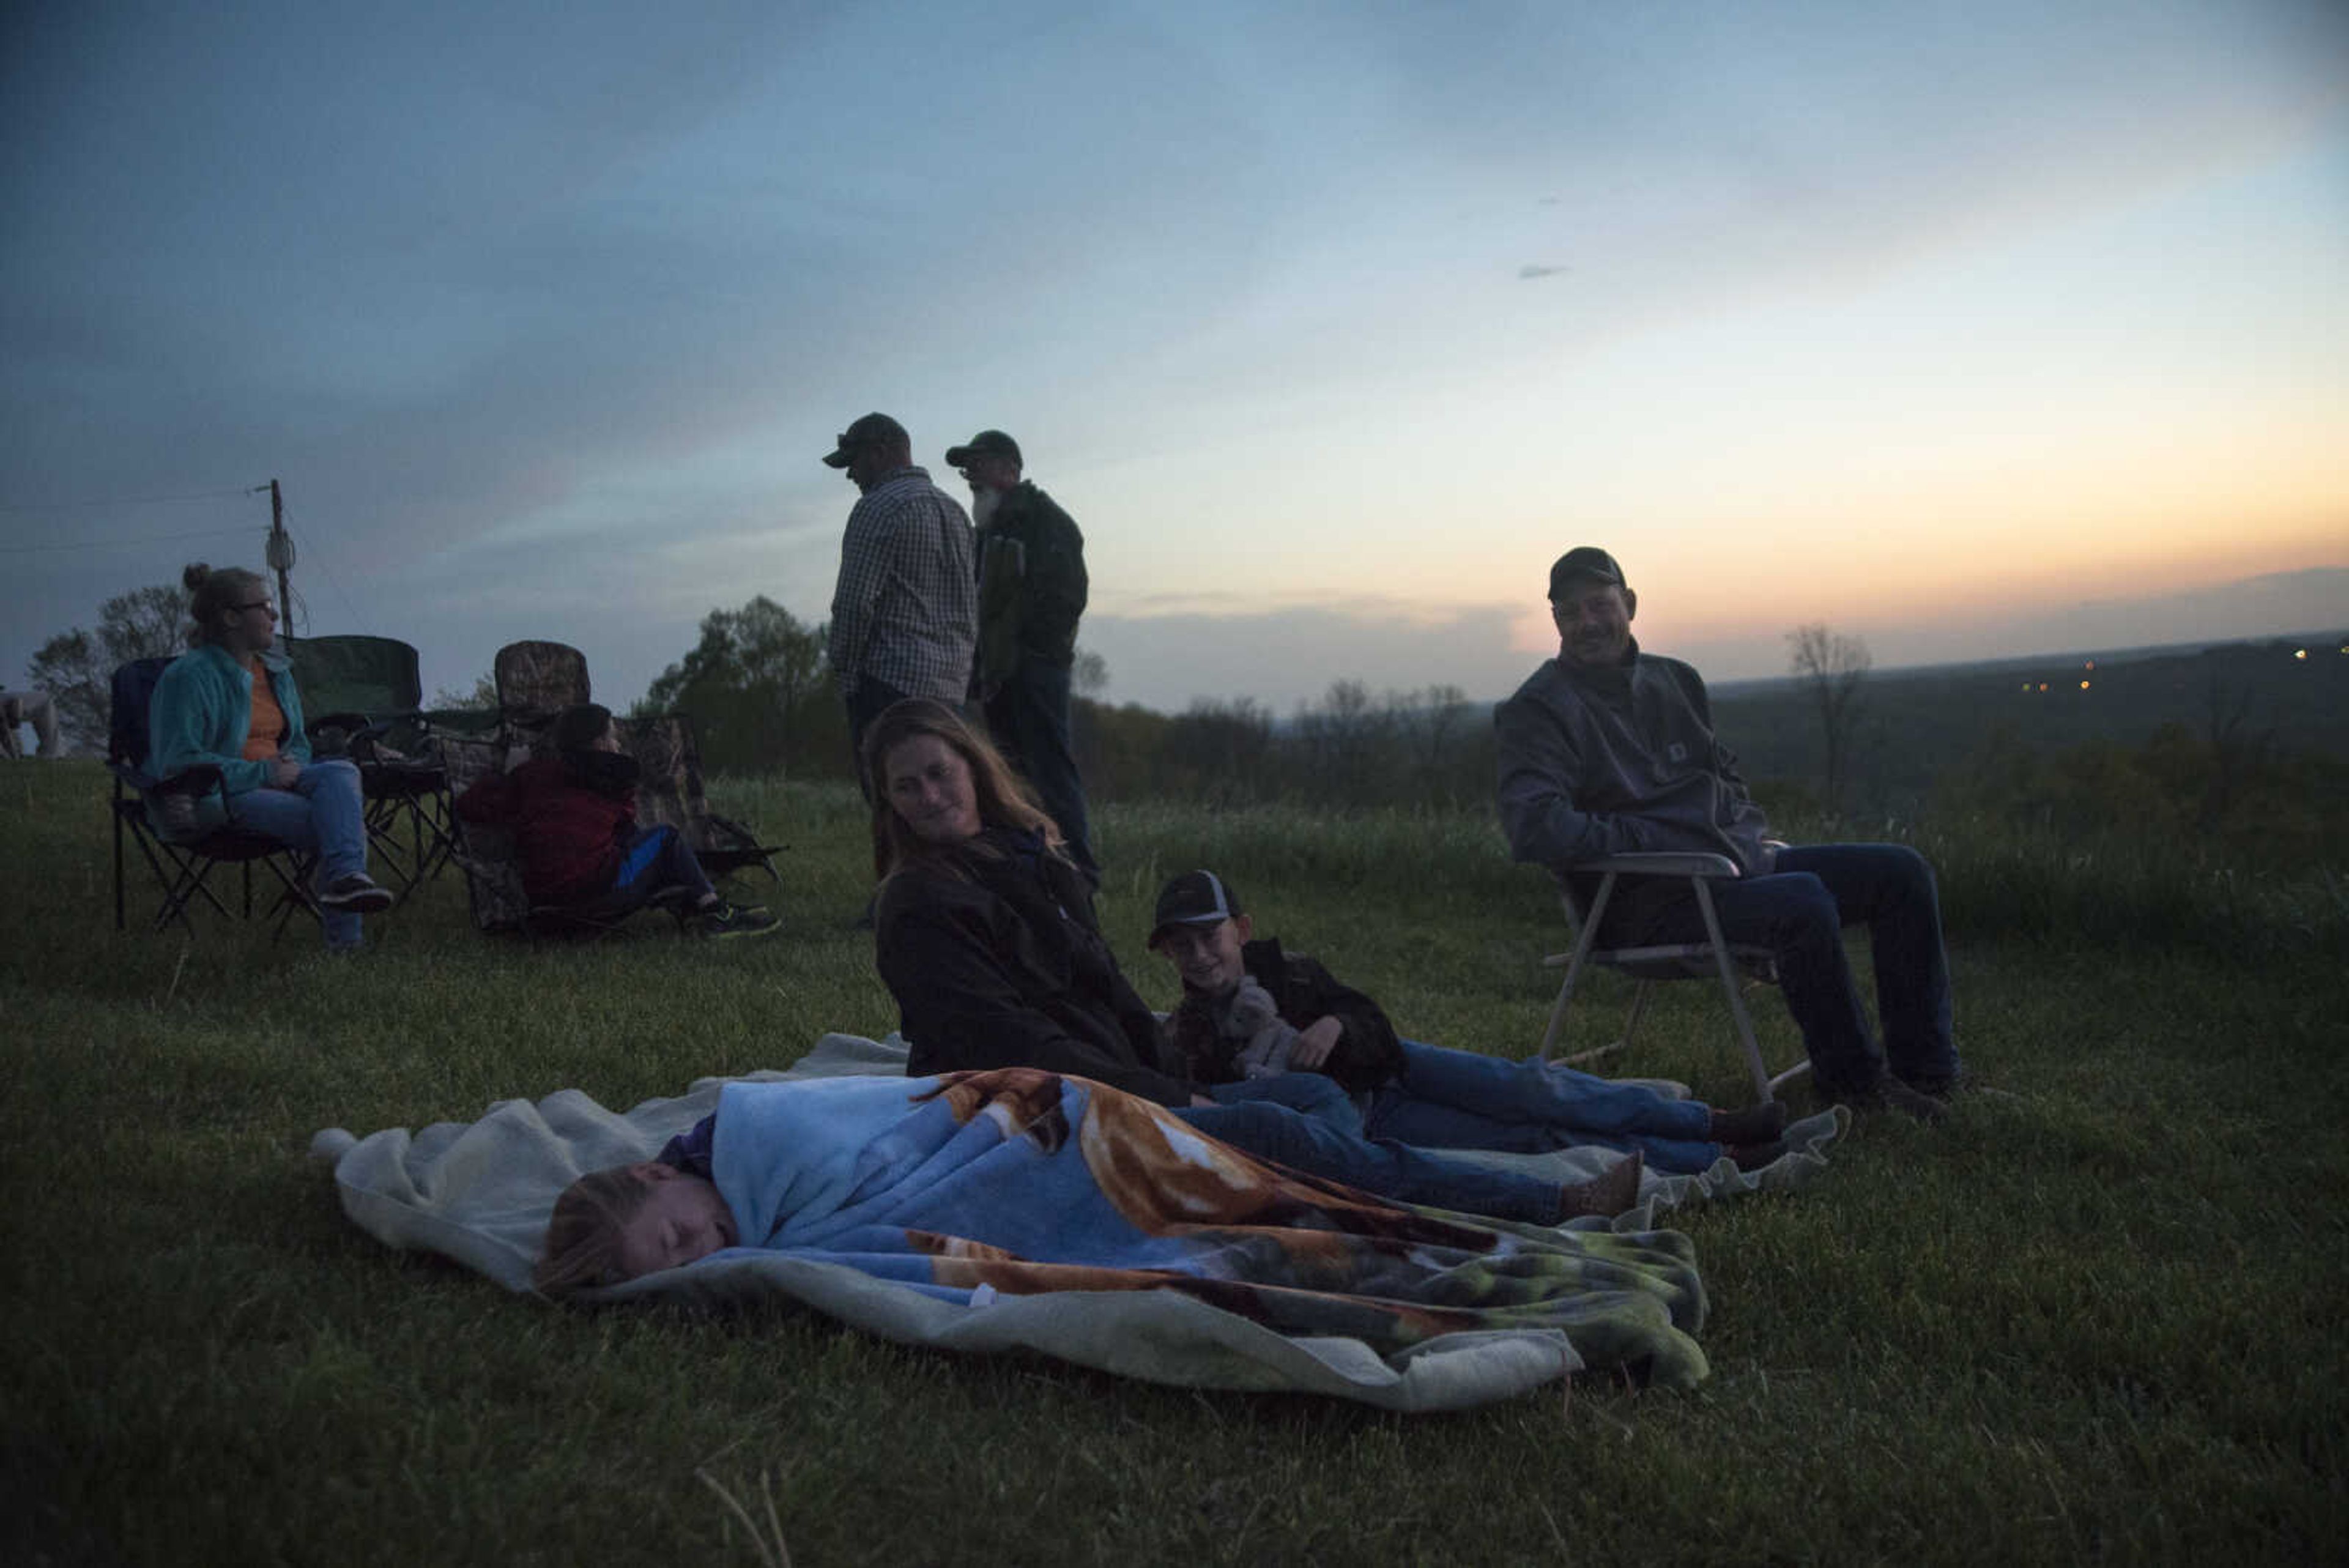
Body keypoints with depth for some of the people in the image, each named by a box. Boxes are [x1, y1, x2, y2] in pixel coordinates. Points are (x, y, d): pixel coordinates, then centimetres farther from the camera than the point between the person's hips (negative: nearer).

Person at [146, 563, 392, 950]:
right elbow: (178, 762, -16)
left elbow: (298, 743, 26)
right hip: (212, 797, -7)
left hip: (272, 780, 7)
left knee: (341, 773, -27)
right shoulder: (188, 676, -8)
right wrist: (262, 773, -19)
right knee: (346, 820, -27)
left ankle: (345, 875, -44)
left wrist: (291, 766, 0)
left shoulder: (276, 671, 17)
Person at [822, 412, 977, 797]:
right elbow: (973, 598, 19)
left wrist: (843, 668, -3)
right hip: (952, 682, 8)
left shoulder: (878, 509, -8)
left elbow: (855, 602, -14)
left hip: (891, 679, -8)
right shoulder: (954, 510, 18)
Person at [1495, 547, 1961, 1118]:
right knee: (1804, 900, -33)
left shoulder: (1674, 680, 16)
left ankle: (1925, 1069, 5)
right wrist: (1655, 843, -18)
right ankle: (1851, 1076, -11)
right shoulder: (1538, 711, -9)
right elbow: (1535, 831, -23)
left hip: (1741, 862, 9)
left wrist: (1754, 833, 11)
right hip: (1655, 904, -8)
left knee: (1901, 871, -1)